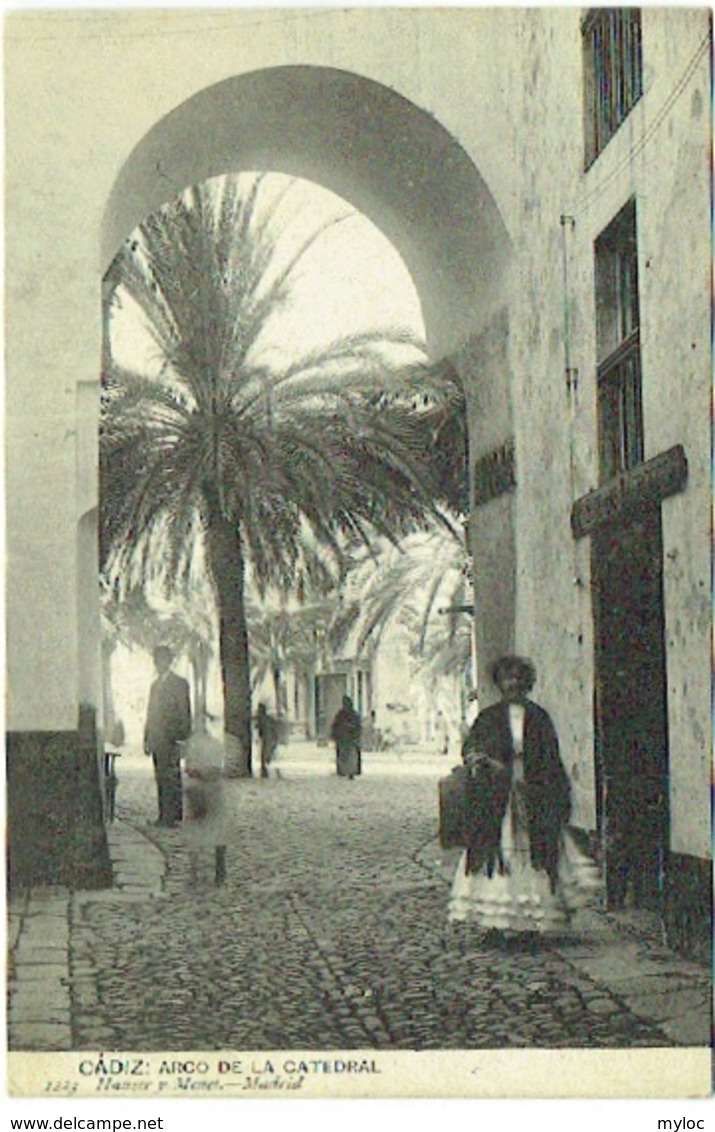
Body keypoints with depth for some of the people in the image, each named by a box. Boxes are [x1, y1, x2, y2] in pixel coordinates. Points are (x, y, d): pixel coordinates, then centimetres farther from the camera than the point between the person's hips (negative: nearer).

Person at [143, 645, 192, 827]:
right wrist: (147, 740, 16)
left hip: (171, 739, -7)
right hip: (156, 740, 7)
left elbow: (184, 713, -5)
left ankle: (173, 817, -8)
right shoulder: (155, 685, 21)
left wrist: (181, 736, -12)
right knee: (160, 778, 6)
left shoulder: (179, 683, -1)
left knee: (171, 779, -9)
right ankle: (164, 816, 8)